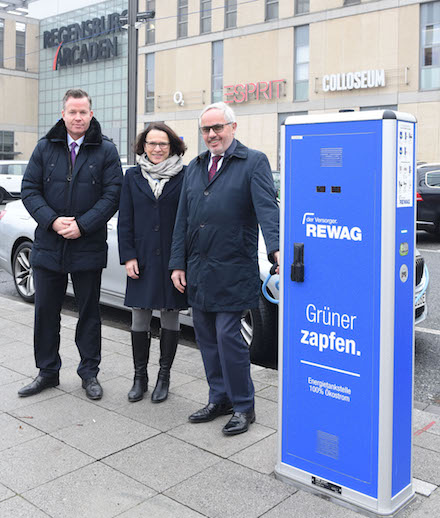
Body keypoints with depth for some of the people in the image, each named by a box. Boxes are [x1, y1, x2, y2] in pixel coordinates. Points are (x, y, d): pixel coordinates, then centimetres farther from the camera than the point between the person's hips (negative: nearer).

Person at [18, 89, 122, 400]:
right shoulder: (45, 148, 7)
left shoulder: (106, 150, 0)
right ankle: (48, 372, 25)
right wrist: (53, 221, -13)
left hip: (88, 248, -2)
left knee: (89, 313, 8)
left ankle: (89, 373, 22)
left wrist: (81, 225, -16)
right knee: (46, 312, 9)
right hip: (48, 246, 3)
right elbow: (29, 190, 3)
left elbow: (112, 194, -6)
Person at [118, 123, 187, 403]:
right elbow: (125, 220, 7)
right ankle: (140, 377, 22)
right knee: (140, 317, 7)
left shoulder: (184, 176, -1)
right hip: (143, 260, 2)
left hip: (173, 260, -2)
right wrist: (128, 256, -2)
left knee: (170, 317, 7)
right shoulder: (133, 176, 8)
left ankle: (164, 377, 22)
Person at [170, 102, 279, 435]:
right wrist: (177, 263, 9)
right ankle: (220, 399, 28)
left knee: (228, 336, -5)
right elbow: (183, 219, 15)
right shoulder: (195, 167, 16)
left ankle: (244, 407, 12)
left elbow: (267, 207, -17)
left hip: (233, 270, -6)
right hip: (198, 270, 7)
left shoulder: (254, 162, -3)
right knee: (207, 337, 12)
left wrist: (275, 248, -33)